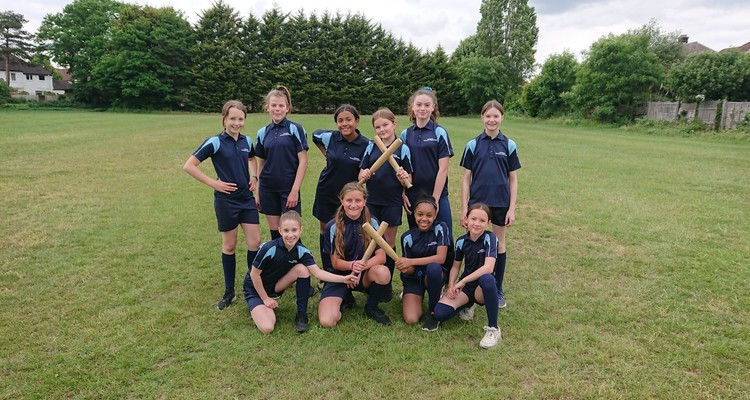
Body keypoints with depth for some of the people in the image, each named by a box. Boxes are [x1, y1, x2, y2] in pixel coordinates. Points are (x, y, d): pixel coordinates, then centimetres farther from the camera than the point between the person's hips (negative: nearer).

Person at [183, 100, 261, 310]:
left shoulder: (247, 141, 3)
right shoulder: (215, 142, -12)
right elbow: (188, 166, -12)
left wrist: (253, 177, 7)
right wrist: (213, 183, -14)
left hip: (247, 198, 4)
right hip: (226, 200, -4)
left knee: (255, 242, 2)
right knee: (229, 245, 7)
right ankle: (229, 292, 22)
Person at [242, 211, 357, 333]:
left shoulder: (302, 251, -15)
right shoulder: (268, 249, -29)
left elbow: (317, 272, -24)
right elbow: (254, 274, -18)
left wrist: (343, 279, -37)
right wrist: (265, 298, -12)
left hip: (276, 286, 5)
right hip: (255, 289, -4)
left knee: (302, 269, -24)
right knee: (267, 327, -27)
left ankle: (301, 314, -11)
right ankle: (257, 308, 8)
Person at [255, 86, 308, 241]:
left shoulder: (295, 129, -5)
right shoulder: (263, 132, 7)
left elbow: (303, 161, -8)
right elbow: (261, 163, 13)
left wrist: (295, 190, -13)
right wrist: (257, 192, 12)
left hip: (289, 189, -4)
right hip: (268, 189, 4)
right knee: (274, 231, 10)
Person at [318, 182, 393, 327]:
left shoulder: (372, 223, -6)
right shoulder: (332, 227, -9)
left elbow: (381, 256, -12)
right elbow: (335, 262, -8)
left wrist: (361, 266, -29)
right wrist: (352, 265, -29)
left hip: (364, 275, 2)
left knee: (383, 273, -34)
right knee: (327, 321, -24)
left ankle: (371, 308, -3)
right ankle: (342, 299, 12)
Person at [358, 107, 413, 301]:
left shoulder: (402, 149, -2)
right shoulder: (370, 147, 6)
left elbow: (408, 182, -2)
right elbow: (361, 175, 6)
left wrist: (403, 178, -23)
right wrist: (364, 175, -16)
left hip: (392, 204, -2)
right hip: (371, 202, 2)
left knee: (389, 243, 8)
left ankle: (387, 285, 21)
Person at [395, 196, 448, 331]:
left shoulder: (440, 228, -12)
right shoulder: (408, 237, -8)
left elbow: (441, 258, -21)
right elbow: (409, 270, -5)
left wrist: (411, 262, -26)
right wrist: (404, 268, -30)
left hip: (435, 275, 0)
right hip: (414, 278, 1)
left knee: (433, 267, -38)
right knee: (411, 319, -20)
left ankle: (433, 311, -13)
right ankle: (420, 296, 16)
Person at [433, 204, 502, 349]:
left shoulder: (490, 238, -15)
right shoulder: (461, 241, -2)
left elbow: (488, 267, -28)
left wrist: (462, 281, -26)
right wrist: (451, 286, -8)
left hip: (482, 287, -4)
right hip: (465, 286, 4)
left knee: (487, 279, -41)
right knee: (440, 313, -20)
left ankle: (493, 329, -22)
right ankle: (468, 304, 16)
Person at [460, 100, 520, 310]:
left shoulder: (509, 145, 0)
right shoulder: (473, 145, -1)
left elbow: (513, 179, 3)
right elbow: (466, 178, 0)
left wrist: (512, 208, -2)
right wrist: (464, 209, -4)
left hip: (501, 203, 0)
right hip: (477, 202, 0)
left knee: (499, 245, 11)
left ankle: (498, 290, 24)